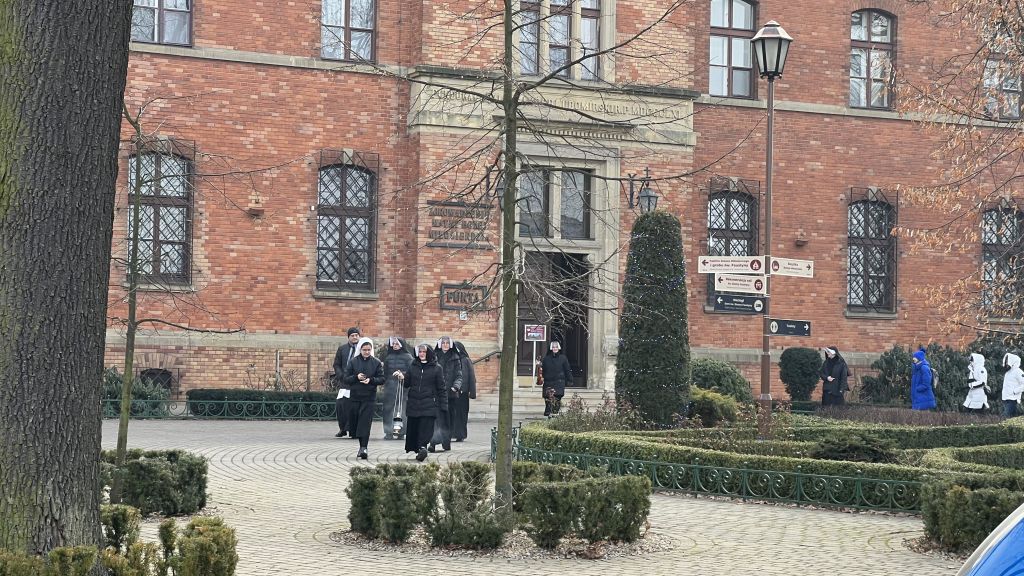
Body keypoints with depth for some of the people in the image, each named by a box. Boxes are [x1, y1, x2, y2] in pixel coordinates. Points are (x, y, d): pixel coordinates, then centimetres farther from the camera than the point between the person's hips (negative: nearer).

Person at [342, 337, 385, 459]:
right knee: (355, 422, 6)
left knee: (365, 423, -11)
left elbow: (382, 379, 1)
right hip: (355, 396, 2)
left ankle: (363, 448, -15)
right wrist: (356, 377, -17)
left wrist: (371, 380, -16)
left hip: (369, 398, -2)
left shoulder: (377, 363, 4)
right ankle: (362, 446, 22)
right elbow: (346, 379, 1)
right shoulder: (353, 362, 4)